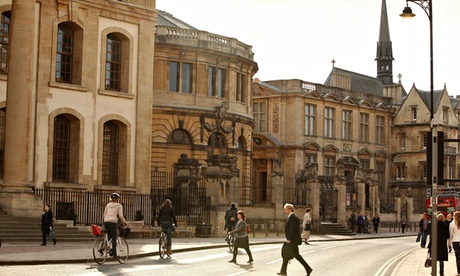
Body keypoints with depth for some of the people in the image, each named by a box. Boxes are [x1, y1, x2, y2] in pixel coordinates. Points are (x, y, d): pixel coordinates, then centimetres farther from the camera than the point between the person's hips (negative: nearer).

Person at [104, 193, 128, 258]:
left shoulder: (108, 205, 17)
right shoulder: (119, 205, 6)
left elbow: (104, 214, 14)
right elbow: (120, 215, -2)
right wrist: (124, 222, 10)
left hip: (106, 222, 4)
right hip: (113, 222, -4)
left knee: (109, 237, 17)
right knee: (114, 238, -1)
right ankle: (114, 253, -4)